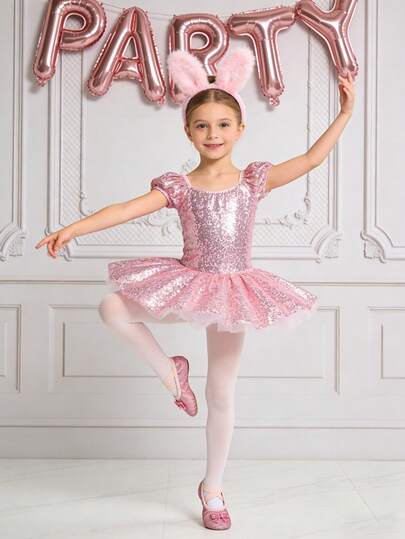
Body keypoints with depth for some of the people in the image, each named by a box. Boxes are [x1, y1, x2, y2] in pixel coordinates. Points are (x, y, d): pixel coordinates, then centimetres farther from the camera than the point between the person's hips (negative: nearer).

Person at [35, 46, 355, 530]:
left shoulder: (255, 179, -1)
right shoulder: (178, 186, -5)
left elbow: (311, 159, -5)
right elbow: (127, 209, -17)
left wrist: (345, 114, -11)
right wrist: (73, 228, -28)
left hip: (232, 291, 0)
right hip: (188, 285, 0)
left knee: (221, 394, 6)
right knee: (112, 308, -21)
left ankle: (212, 488, 24)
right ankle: (169, 370, 2)